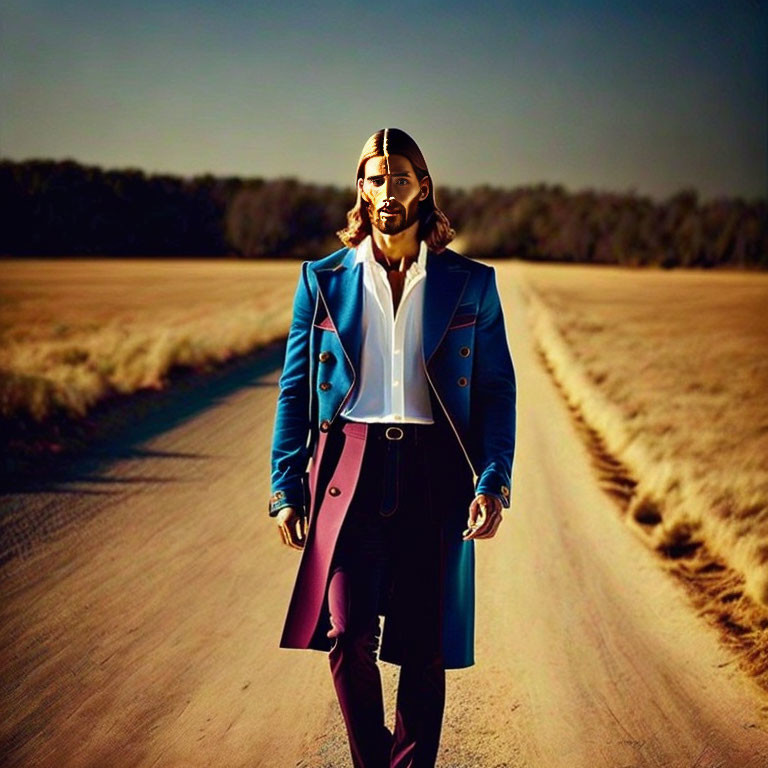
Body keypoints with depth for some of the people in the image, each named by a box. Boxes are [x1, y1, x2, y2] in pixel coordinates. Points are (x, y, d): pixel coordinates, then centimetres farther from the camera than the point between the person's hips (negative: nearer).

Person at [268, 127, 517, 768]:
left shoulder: (472, 283, 9)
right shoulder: (324, 280, 9)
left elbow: (498, 389, 8)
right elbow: (295, 390, 9)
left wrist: (494, 481, -5)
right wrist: (287, 489, 2)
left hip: (436, 475, 0)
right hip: (350, 471, 0)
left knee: (424, 645, 3)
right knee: (347, 634, -10)